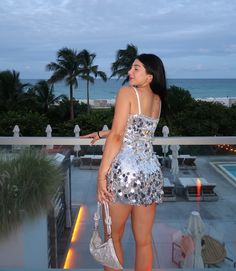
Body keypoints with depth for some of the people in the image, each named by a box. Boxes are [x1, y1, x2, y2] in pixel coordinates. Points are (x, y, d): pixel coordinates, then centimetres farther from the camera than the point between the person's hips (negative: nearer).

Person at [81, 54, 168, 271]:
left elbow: (117, 136, -12)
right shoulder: (158, 100, 15)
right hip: (153, 172, 6)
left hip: (125, 170, -6)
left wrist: (102, 173, -11)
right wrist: (100, 134, 33)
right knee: (144, 241, 13)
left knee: (113, 237, 10)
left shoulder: (127, 92, -4)